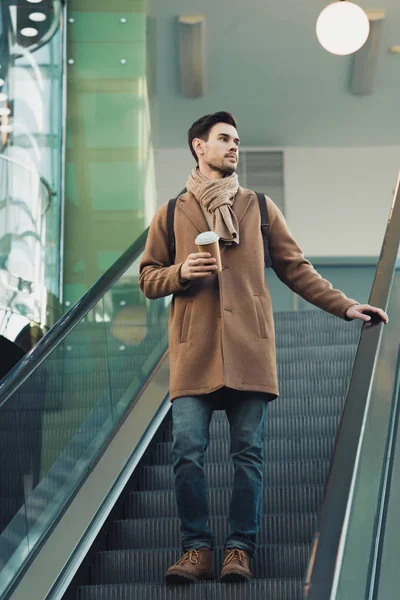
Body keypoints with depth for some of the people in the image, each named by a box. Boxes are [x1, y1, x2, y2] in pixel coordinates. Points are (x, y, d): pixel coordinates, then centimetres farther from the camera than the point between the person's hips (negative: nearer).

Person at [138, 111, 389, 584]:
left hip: (249, 350, 1)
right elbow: (148, 279, 14)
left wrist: (344, 305, 8)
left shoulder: (259, 208, 16)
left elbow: (296, 269, 16)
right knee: (187, 451, -8)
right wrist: (180, 273, -7)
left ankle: (239, 550, 6)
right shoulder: (171, 214, 13)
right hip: (194, 351, 0)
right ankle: (197, 549, 2)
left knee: (248, 453, -2)